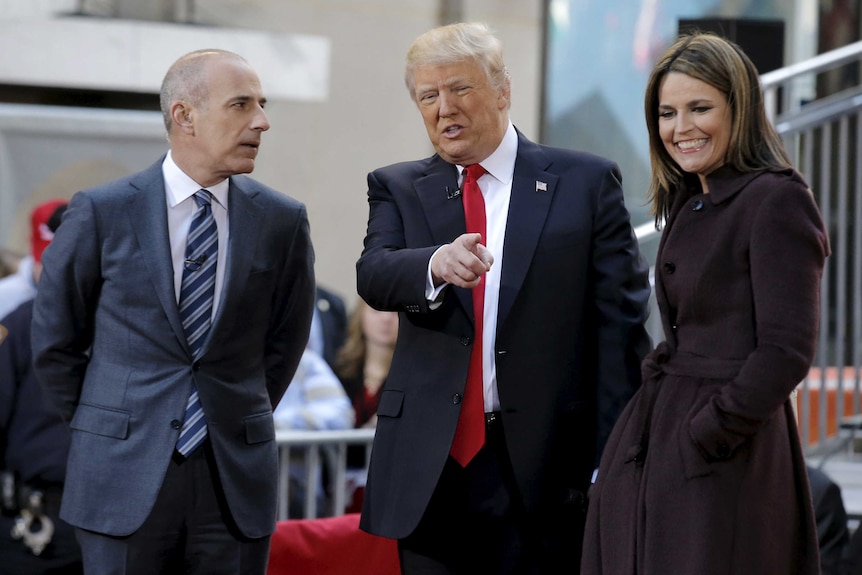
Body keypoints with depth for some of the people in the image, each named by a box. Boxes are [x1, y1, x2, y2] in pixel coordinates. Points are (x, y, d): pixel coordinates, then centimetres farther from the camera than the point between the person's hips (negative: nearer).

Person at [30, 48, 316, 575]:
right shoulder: (102, 212, -3)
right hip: (124, 478, -2)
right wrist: (107, 425, 10)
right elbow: (54, 340, 6)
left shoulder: (282, 220, 3)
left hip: (236, 479, 2)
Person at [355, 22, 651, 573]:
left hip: (547, 466, -2)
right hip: (432, 465, 2)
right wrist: (438, 264, -31)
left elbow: (621, 322, 1)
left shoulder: (587, 182, 4)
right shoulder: (398, 189, 11)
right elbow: (374, 276, -8)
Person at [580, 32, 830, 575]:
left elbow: (788, 349, -17)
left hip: (727, 460, -8)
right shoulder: (688, 203, 15)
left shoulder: (777, 200, -11)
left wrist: (707, 434, -16)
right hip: (653, 442, 8)